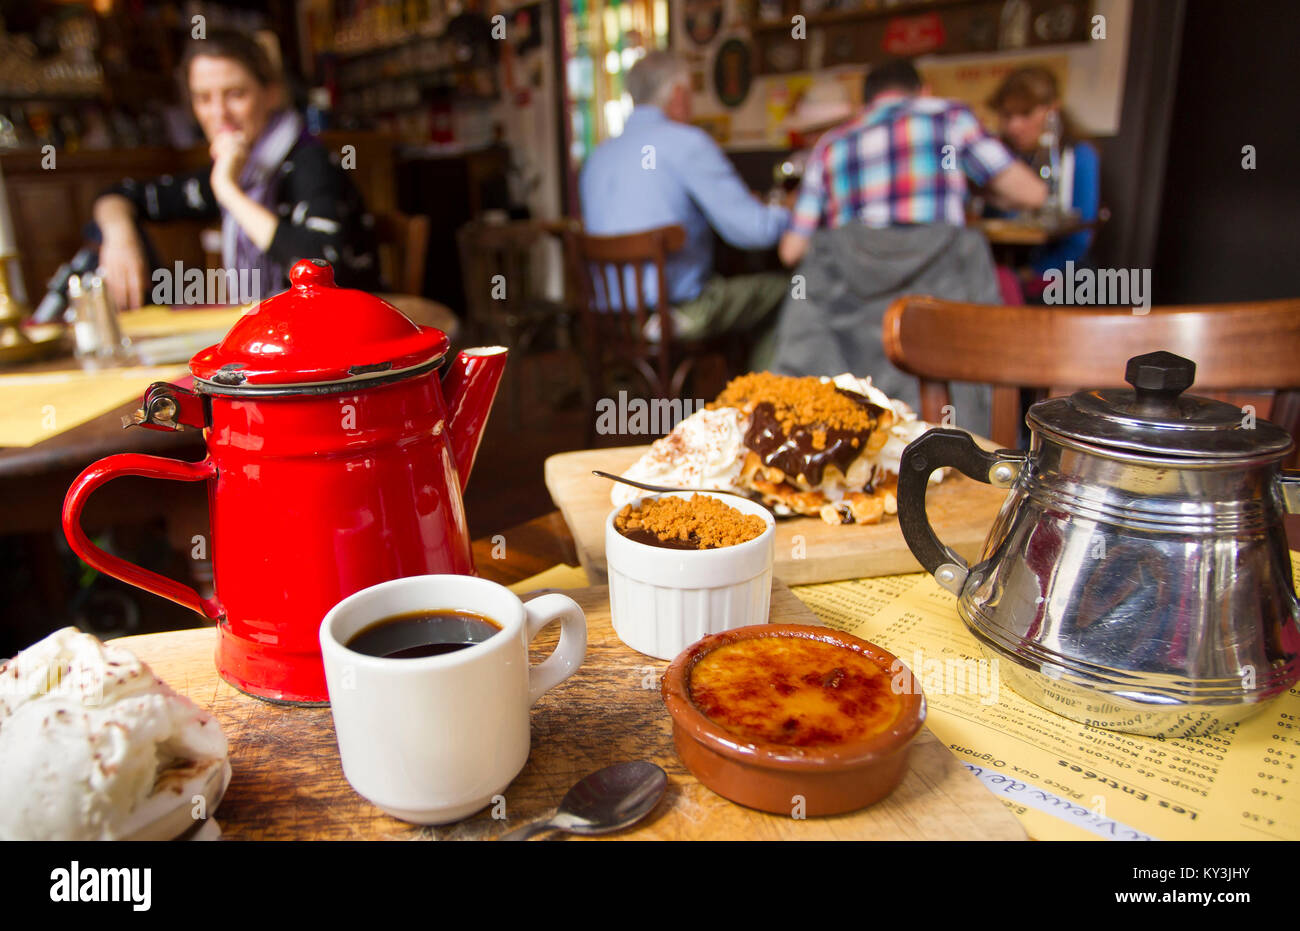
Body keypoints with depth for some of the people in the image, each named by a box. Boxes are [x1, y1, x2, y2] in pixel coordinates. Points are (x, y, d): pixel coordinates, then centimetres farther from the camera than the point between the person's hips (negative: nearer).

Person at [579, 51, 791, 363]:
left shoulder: (598, 155, 12)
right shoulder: (685, 142, -10)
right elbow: (753, 230, -13)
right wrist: (790, 212, 12)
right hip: (677, 313, -8)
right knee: (786, 289, 7)